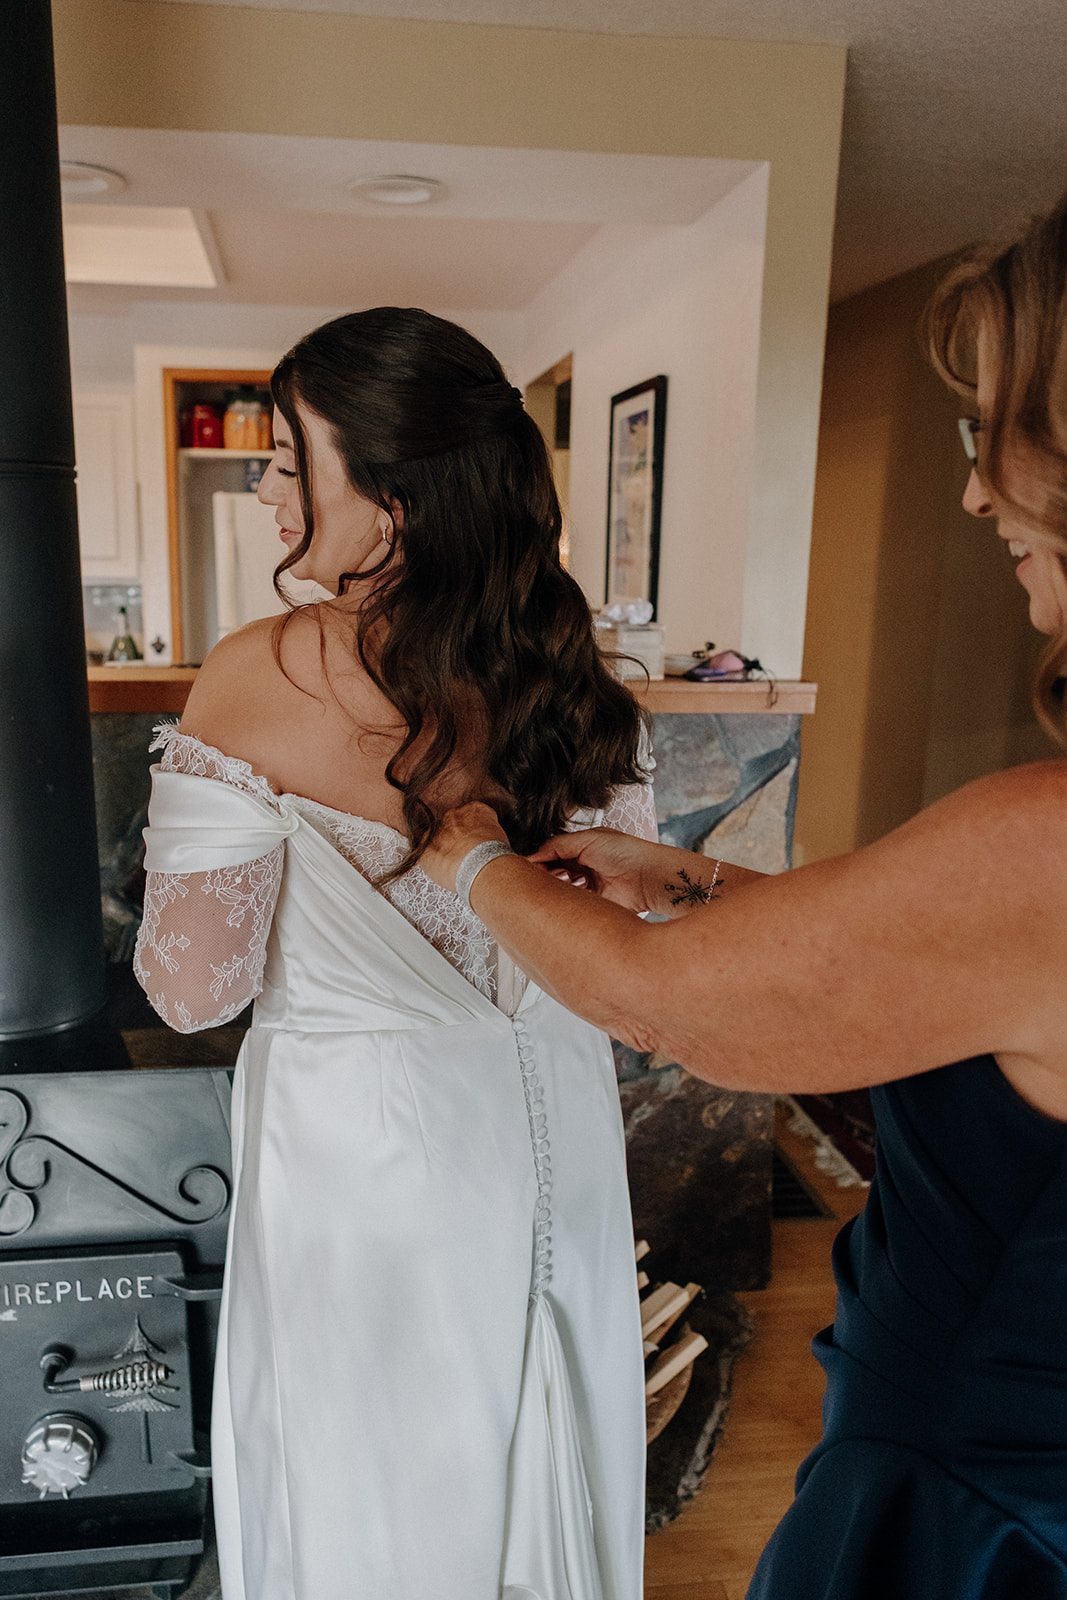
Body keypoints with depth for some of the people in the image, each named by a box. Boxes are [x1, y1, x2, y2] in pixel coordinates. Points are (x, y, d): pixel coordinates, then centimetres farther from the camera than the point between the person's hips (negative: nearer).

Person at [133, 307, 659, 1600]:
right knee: (528, 1477, 28)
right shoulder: (575, 676, -7)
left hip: (362, 1145, -4)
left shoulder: (259, 677, -21)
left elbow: (194, 986, -17)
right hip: (551, 1138, 5)